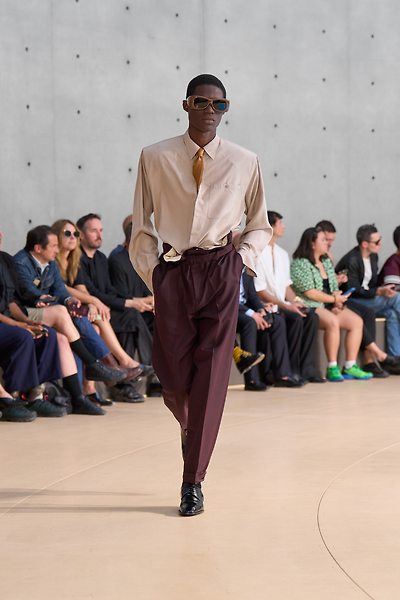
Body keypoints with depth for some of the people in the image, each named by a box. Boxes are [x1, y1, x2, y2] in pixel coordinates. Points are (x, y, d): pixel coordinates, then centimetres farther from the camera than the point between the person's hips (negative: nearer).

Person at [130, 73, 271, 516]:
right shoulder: (155, 159, 4)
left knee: (211, 377, -7)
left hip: (220, 272, 0)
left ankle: (193, 482, -3)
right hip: (172, 273, 0)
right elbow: (141, 225, 10)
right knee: (174, 379, 0)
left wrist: (244, 259, 1)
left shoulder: (244, 162, 6)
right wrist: (152, 273, 1)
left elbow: (260, 226, 17)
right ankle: (190, 427, 37)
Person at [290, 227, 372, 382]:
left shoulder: (326, 262, 18)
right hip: (309, 307, -9)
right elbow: (310, 292, -17)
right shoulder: (300, 264, -9)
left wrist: (338, 302, -5)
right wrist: (334, 299, -12)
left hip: (329, 306, 9)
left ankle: (350, 366, -10)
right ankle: (332, 368, -29)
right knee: (333, 322, -34)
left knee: (357, 322, -9)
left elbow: (334, 288, 16)